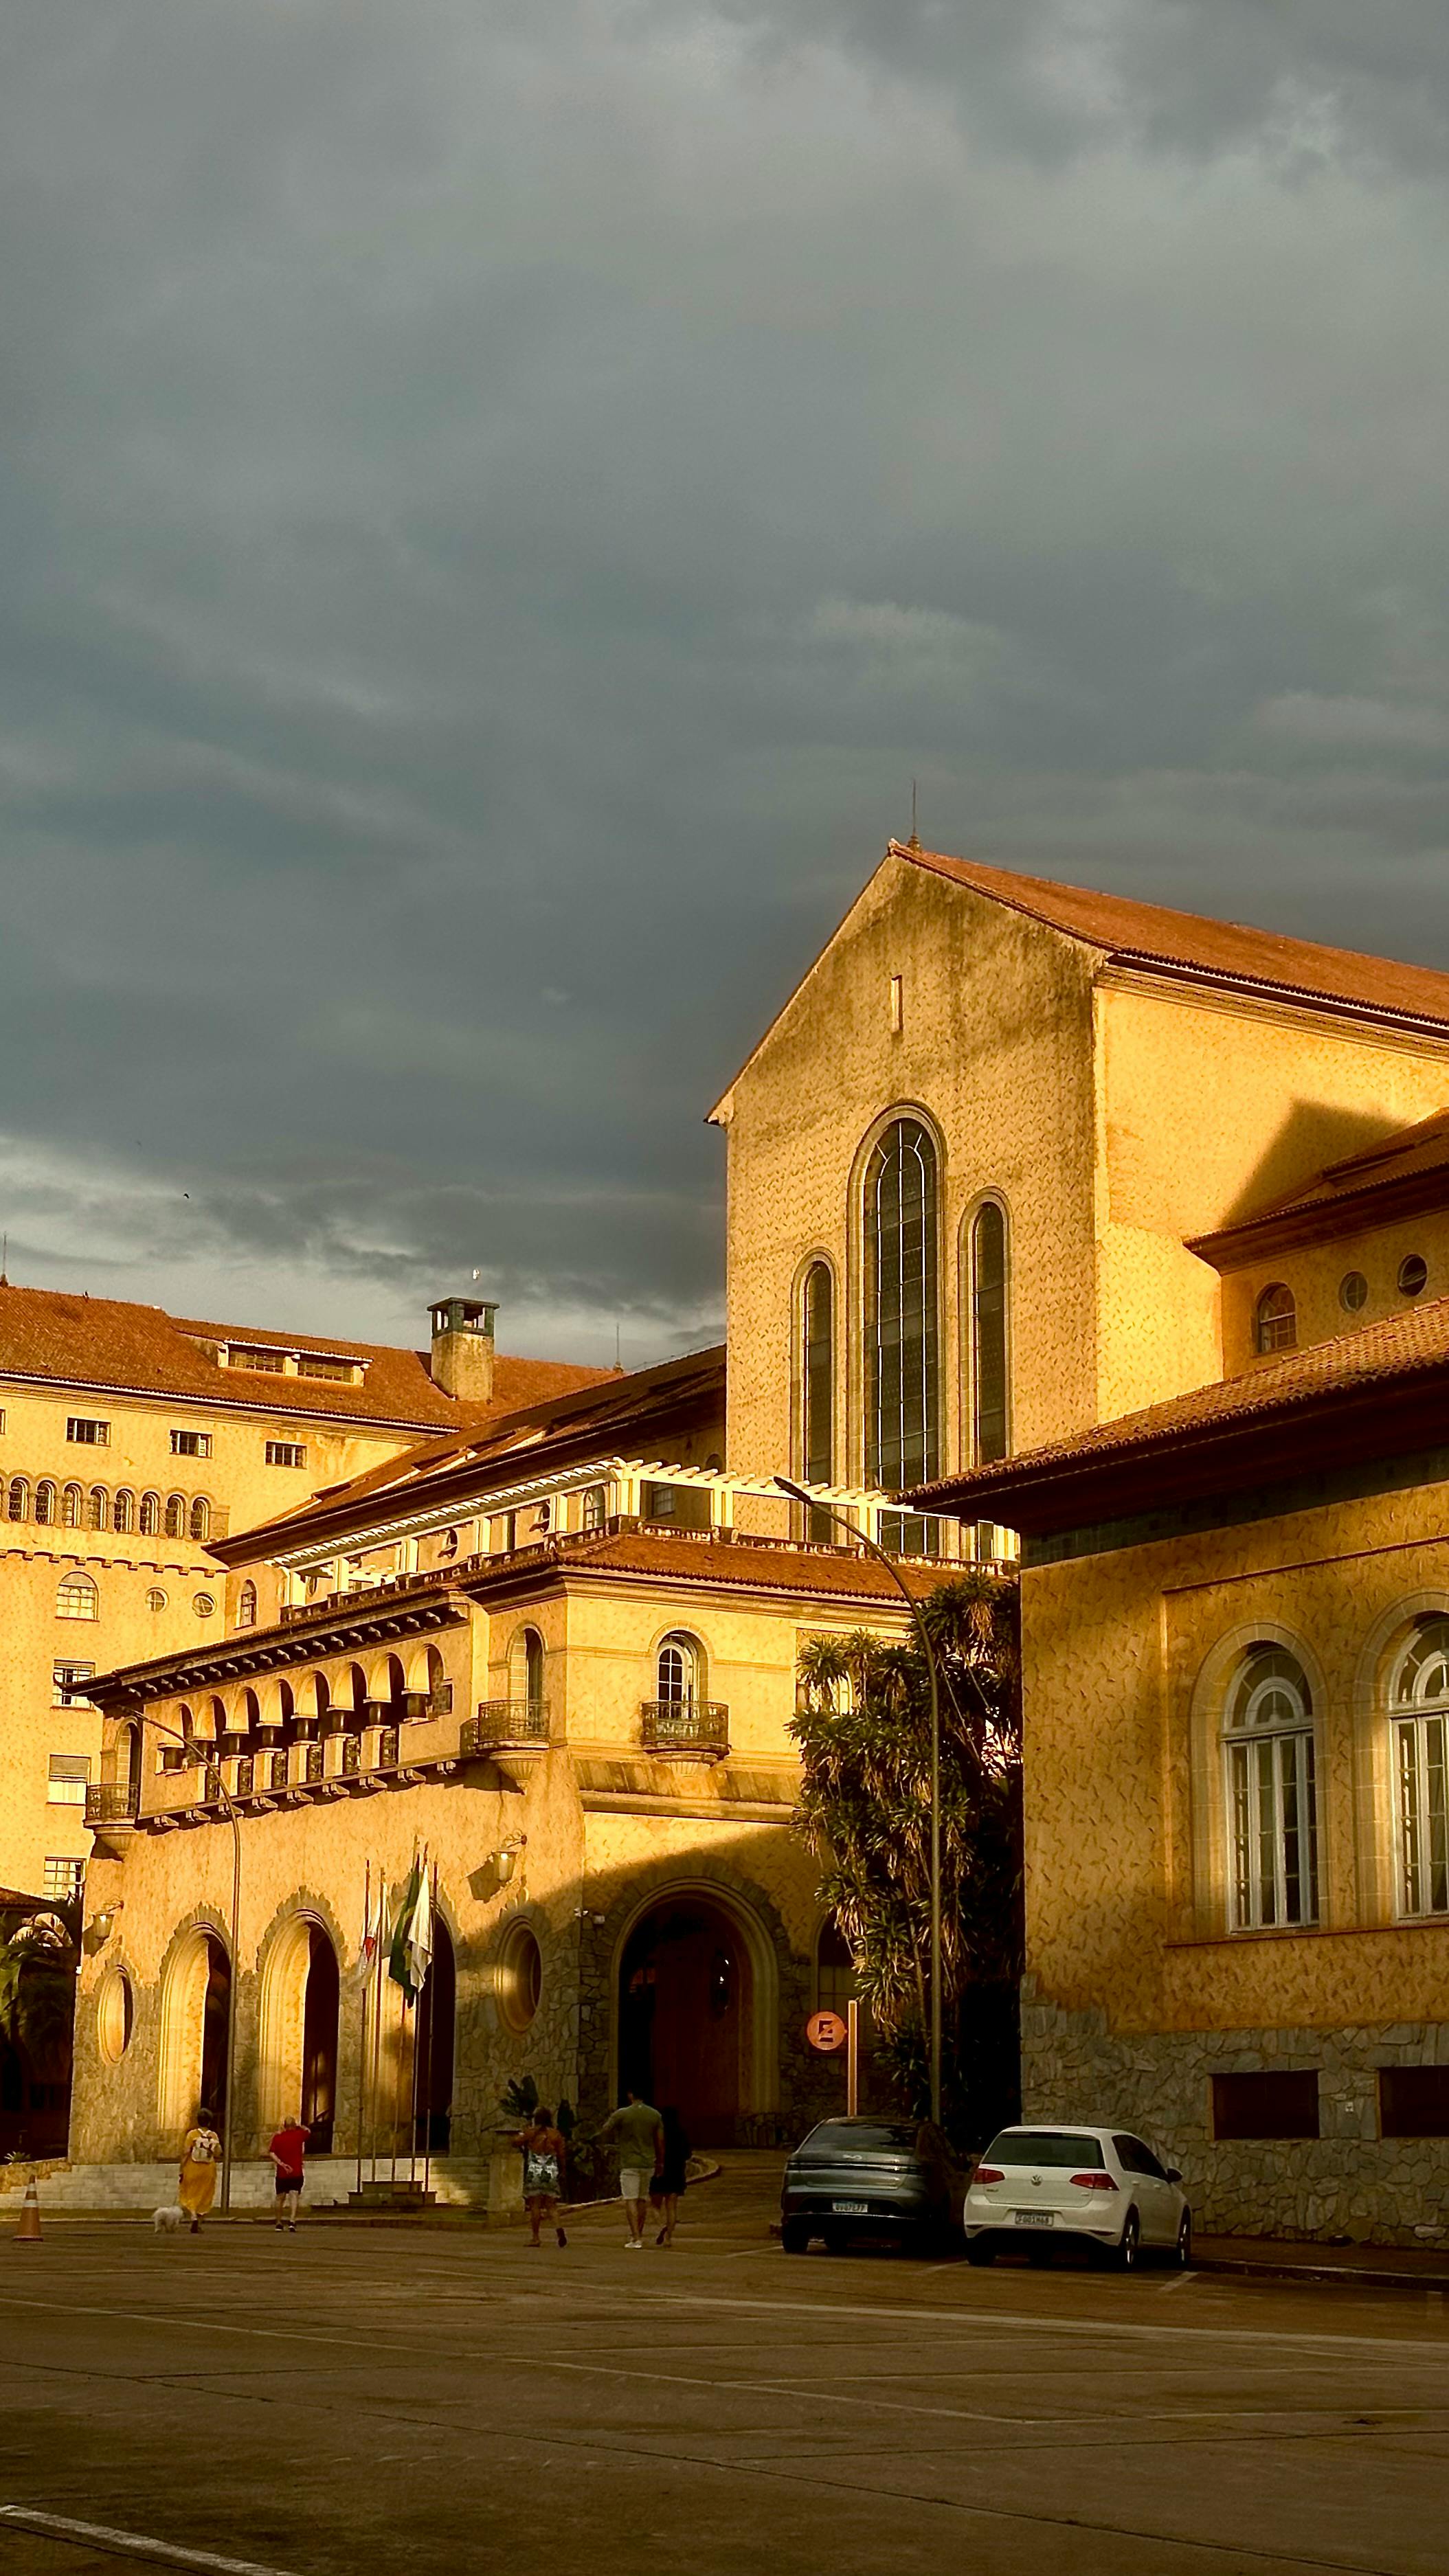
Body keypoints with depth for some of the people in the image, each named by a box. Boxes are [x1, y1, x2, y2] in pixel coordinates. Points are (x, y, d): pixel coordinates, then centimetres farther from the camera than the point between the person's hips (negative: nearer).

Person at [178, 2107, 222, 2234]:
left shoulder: (192, 2134, -9)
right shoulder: (214, 2136, -4)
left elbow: (185, 2153, -11)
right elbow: (218, 2154, -7)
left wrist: (181, 2170, -6)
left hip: (193, 2170, -2)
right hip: (208, 2171, 2)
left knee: (189, 2196, 6)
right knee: (204, 2198, 14)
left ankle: (193, 2218, -17)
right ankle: (198, 2225, 15)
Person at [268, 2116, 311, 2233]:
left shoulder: (278, 2137, 3)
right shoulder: (298, 2135, 1)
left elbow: (271, 2153, -10)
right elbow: (308, 2131, 22)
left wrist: (282, 2164, -12)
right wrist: (300, 2126, 34)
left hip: (282, 2173, 2)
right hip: (296, 2173, -2)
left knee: (280, 2197, 15)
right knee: (294, 2195, -9)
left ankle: (279, 2223, 25)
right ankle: (292, 2221, -29)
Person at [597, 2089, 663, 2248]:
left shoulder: (621, 2114, -9)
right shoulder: (655, 2115, 3)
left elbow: (603, 2132, 0)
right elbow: (660, 2141, 6)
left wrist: (610, 2119, 18)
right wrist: (659, 2162, 16)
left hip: (629, 2164, -4)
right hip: (648, 2163, 4)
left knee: (630, 2200, -5)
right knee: (642, 2199, 16)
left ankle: (635, 2238, -14)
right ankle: (638, 2234, 25)